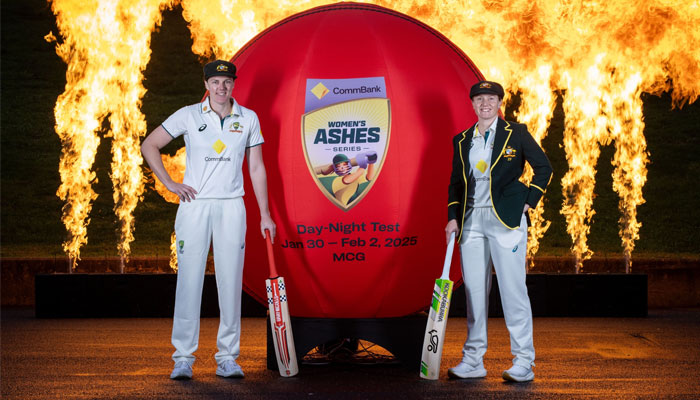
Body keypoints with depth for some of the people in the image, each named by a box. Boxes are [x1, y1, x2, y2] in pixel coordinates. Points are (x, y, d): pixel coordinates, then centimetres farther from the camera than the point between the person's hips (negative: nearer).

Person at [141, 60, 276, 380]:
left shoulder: (249, 119, 8)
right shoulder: (188, 115, 3)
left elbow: (256, 168, 11)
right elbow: (149, 145, 8)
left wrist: (265, 214, 7)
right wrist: (169, 183, -1)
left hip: (232, 206, 2)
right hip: (194, 203, -1)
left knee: (230, 281, 1)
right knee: (189, 279, -3)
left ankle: (227, 359, 9)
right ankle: (183, 359, 3)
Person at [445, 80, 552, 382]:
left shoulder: (516, 133, 3)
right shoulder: (461, 141, 14)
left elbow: (544, 167, 5)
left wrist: (529, 202, -2)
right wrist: (453, 217, 6)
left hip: (505, 219, -4)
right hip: (471, 221, 4)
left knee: (512, 288, -6)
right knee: (474, 289, 6)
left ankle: (523, 362, 0)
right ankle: (473, 361, 12)